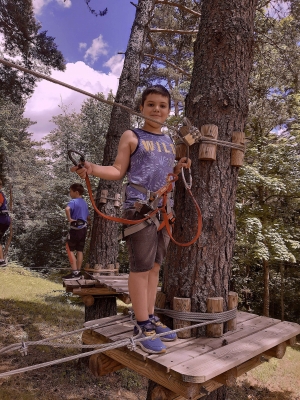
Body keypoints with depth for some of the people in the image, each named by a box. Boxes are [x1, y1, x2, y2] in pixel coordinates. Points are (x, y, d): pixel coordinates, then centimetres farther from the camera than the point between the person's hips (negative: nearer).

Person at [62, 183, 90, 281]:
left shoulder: (73, 201, -12)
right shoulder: (84, 202, 14)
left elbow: (67, 209, -35)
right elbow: (88, 218, 22)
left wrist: (69, 219, -25)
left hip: (75, 228, -8)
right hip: (83, 228, 8)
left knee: (70, 250, 0)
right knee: (80, 250, 11)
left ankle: (74, 273, -3)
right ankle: (78, 272, 16)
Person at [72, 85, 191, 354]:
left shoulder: (169, 142, 19)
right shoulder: (132, 137, 2)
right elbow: (118, 171, -2)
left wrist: (179, 167, 9)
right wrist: (93, 168, -17)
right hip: (139, 207, -6)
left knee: (155, 265, 11)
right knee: (141, 267, -5)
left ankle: (150, 318, 24)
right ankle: (143, 326, 8)